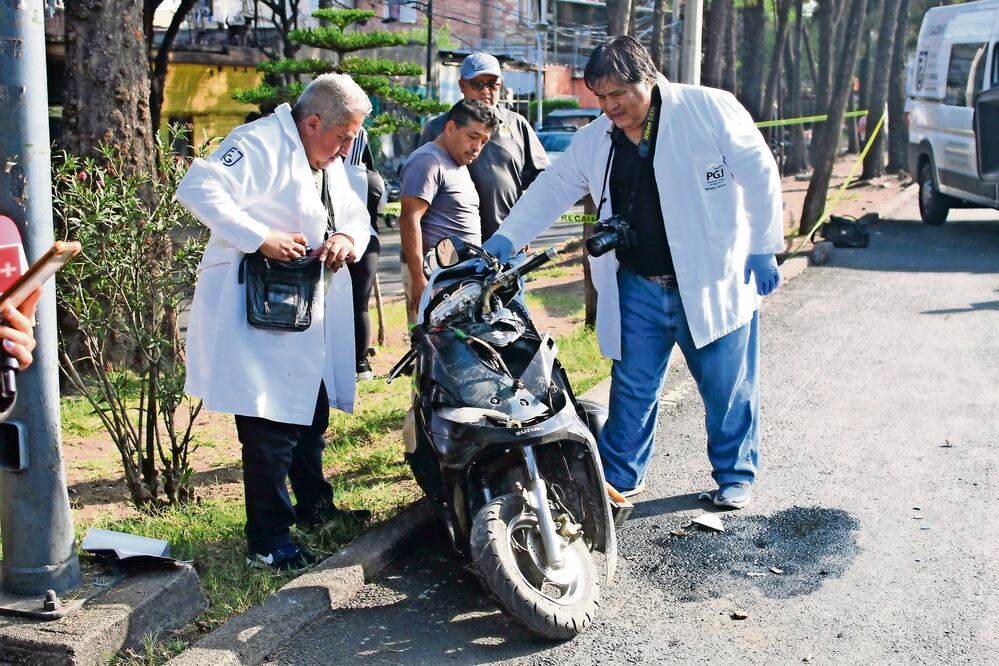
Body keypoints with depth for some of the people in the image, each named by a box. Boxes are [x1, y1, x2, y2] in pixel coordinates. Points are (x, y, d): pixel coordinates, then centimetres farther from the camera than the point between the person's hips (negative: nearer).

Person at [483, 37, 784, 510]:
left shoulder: (709, 109, -10)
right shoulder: (594, 140, 4)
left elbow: (759, 174, -8)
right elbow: (551, 189, 7)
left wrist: (763, 249, -9)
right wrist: (505, 239, -5)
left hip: (714, 281, -3)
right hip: (638, 288, 4)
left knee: (727, 386, 8)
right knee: (632, 386, 9)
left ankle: (735, 475, 27)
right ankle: (619, 477, 23)